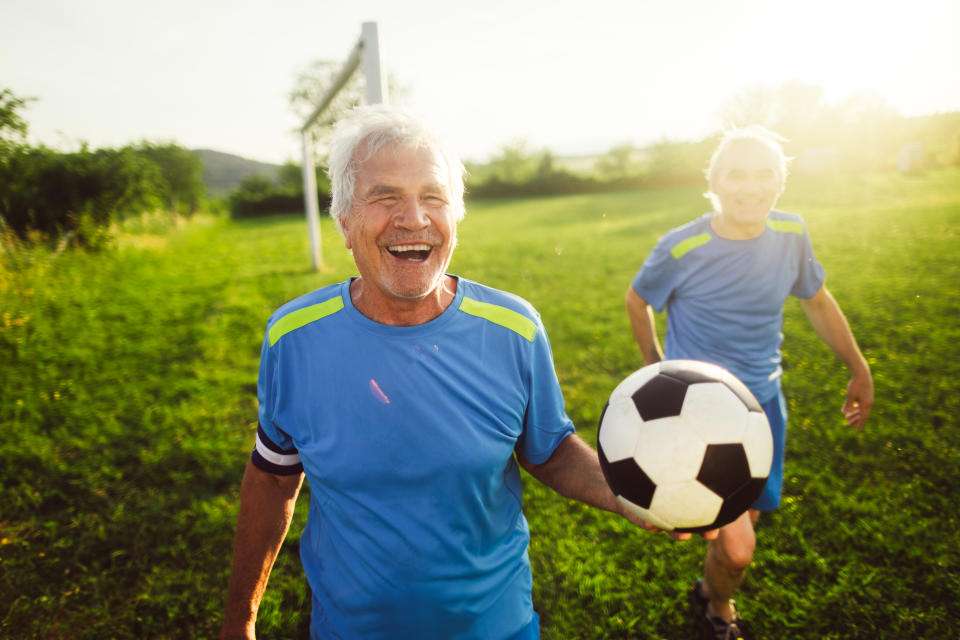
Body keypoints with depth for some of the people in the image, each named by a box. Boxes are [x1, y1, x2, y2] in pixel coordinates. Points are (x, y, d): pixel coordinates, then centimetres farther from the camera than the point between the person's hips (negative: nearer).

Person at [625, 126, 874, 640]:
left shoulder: (791, 234, -5)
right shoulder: (680, 249, -18)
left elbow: (817, 301, 11)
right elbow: (637, 300, 1)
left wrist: (860, 371, 16)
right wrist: (656, 368, 7)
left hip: (763, 404, 5)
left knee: (748, 515, 19)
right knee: (739, 548, -10)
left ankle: (710, 587, 51)